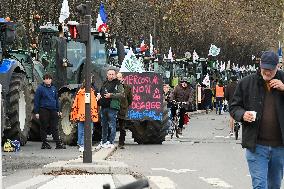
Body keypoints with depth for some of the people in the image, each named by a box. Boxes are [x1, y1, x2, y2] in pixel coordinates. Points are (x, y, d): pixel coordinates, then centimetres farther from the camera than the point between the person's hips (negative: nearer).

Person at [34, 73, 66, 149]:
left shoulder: (53, 88, 13)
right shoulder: (40, 88, -3)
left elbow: (56, 100, 22)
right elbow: (36, 100, -4)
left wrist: (58, 110, 19)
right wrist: (36, 112, -8)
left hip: (53, 110, 4)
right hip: (44, 111, -4)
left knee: (55, 128, 4)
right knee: (44, 127, 3)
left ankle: (58, 144, 3)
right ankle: (44, 144, 10)